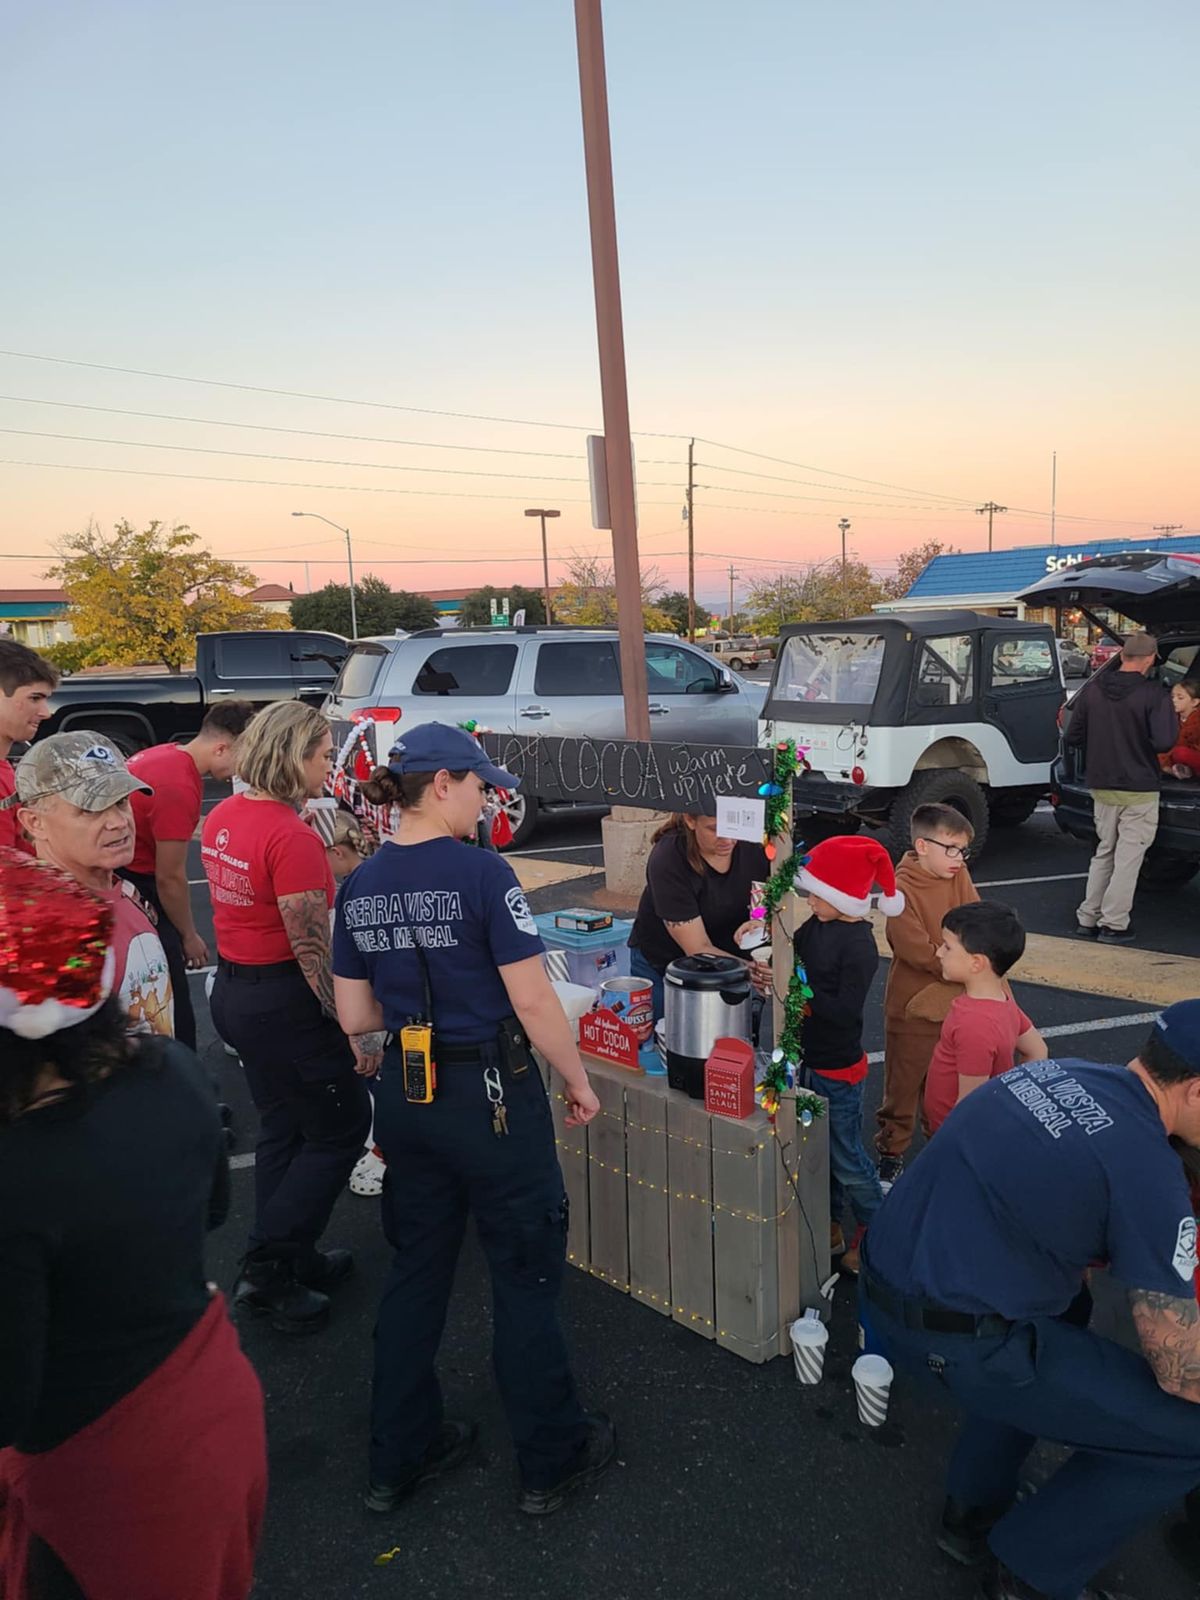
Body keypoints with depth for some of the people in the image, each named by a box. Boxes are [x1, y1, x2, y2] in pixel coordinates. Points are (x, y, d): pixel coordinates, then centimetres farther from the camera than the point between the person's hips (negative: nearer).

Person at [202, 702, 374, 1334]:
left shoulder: (222, 817, 3)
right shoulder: (292, 837, -23)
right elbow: (313, 950, -23)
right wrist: (357, 1032, -18)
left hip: (232, 989, 9)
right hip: (284, 1002, -9)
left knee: (283, 1128, 21)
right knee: (342, 1127, 7)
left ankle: (292, 1260, 32)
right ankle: (266, 1270, 10)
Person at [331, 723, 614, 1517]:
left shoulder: (359, 887, 1)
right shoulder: (482, 872, -18)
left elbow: (355, 1015, 6)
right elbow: (535, 1004, -17)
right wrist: (580, 1082, -3)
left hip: (405, 1097, 6)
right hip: (491, 1095, -6)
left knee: (417, 1273, 20)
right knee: (526, 1277, 11)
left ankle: (400, 1457, 34)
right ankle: (553, 1460, 28)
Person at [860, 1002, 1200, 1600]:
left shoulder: (1054, 1071, 5)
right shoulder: (1147, 1170, -17)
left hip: (886, 1278, 9)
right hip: (953, 1337, -8)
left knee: (1059, 1327, 33)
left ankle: (973, 1511, 39)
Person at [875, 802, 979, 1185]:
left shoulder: (958, 876, 2)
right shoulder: (901, 889, -19)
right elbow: (918, 951, -22)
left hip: (954, 1003, 6)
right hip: (912, 1007, -6)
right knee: (903, 1086, 8)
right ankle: (891, 1152, 24)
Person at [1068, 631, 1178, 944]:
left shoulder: (1093, 690, 1)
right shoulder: (1153, 695, -15)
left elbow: (1073, 736, 5)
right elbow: (1163, 742, -21)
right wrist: (1171, 716, -2)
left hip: (1101, 786, 5)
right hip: (1139, 789, -5)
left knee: (1104, 852, 18)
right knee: (1128, 857, 3)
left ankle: (1087, 918, 20)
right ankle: (1113, 925, 5)